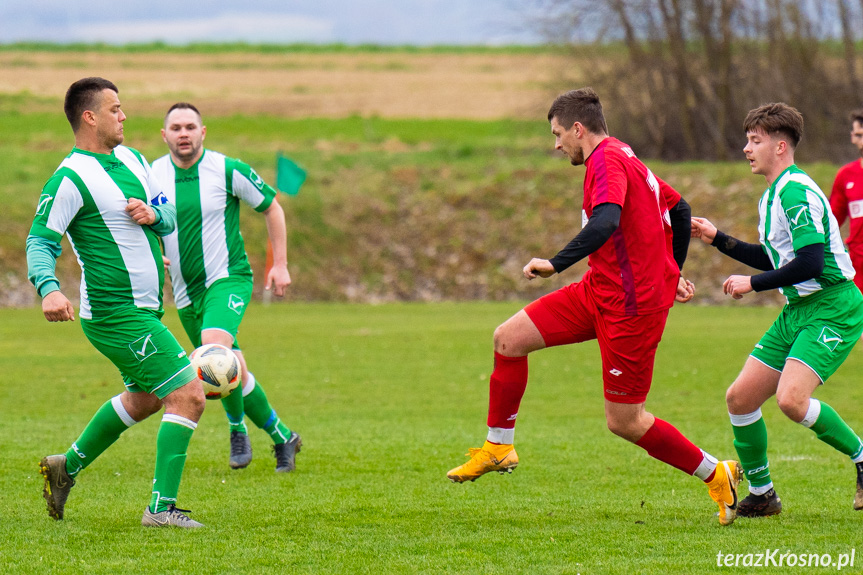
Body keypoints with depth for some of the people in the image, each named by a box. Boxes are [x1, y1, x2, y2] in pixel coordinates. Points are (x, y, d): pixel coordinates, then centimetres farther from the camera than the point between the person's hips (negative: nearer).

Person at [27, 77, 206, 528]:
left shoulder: (132, 160, 11)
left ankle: (67, 467, 40)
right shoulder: (70, 179, -15)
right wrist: (48, 289, -36)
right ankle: (162, 508, -9)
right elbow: (40, 240, -18)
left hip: (143, 310, 10)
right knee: (188, 395, -13)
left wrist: (153, 213, -8)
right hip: (118, 316, -10)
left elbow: (169, 216, 16)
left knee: (143, 398, 26)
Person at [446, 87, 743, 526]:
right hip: (600, 290, 10)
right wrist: (671, 274, 31)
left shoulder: (606, 160, -16)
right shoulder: (623, 158, 15)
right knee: (509, 339, 3)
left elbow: (606, 222, -34)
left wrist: (556, 264, -38)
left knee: (624, 421, -4)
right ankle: (498, 449, 14)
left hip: (631, 304, -10)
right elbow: (679, 209, 25)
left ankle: (716, 475, 11)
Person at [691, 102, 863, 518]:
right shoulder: (771, 196, 14)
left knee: (791, 399, -26)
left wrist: (753, 284, -15)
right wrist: (717, 239, 23)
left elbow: (809, 263, -25)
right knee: (740, 397, 4)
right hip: (798, 311, 10)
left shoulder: (797, 192, -17)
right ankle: (760, 494, 18)